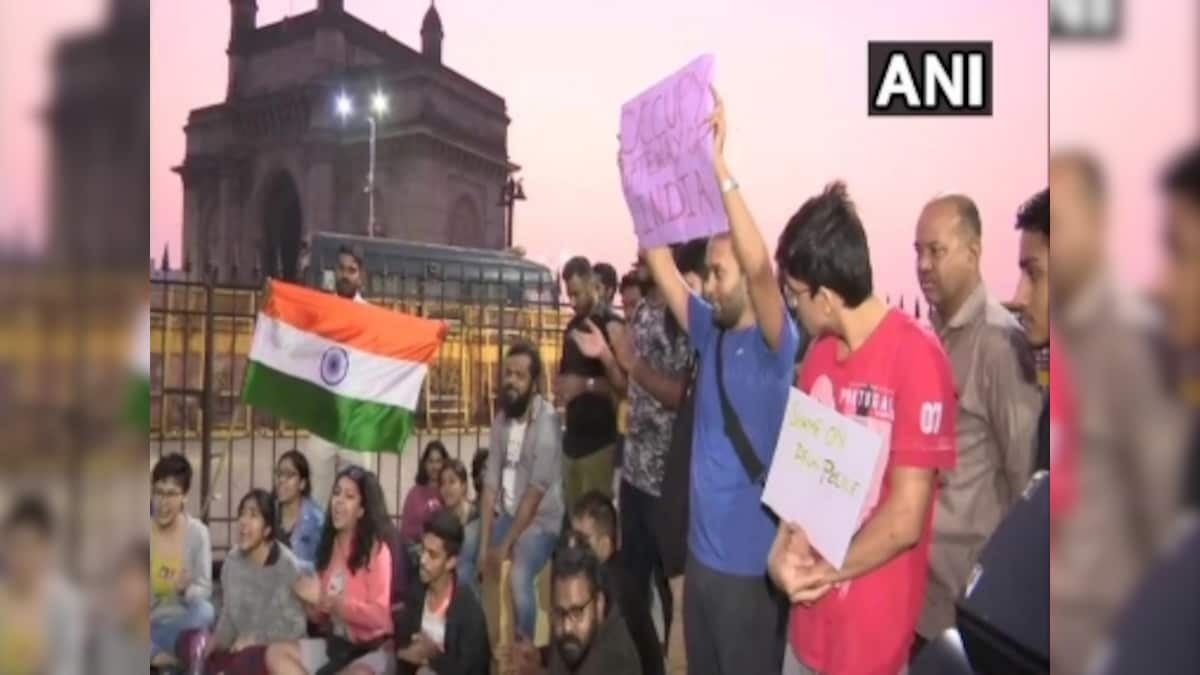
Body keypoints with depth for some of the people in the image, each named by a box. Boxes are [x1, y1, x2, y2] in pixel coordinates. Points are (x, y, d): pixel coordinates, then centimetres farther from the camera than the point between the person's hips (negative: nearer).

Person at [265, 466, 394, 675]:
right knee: (276, 653, -10)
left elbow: (379, 616, -17)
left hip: (371, 649, -7)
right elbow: (321, 618, 14)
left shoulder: (376, 550, -10)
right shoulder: (328, 547, 9)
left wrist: (329, 601, -22)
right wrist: (313, 603, -8)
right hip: (334, 643, 7)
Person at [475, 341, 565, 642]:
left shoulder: (546, 421, -18)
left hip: (540, 520, -7)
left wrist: (506, 546, -18)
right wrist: (484, 545, -8)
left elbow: (535, 492, -20)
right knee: (464, 568, 3)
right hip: (506, 515, 7)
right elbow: (491, 483, -2)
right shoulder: (501, 419, 3)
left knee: (518, 579, -29)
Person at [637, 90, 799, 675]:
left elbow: (760, 266, -31)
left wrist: (718, 168, -33)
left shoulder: (774, 345, -14)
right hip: (701, 550, 7)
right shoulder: (712, 335, 6)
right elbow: (661, 268, 7)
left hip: (750, 564, -7)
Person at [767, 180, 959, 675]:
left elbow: (905, 518, -19)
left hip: (871, 629, -6)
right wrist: (784, 549, -9)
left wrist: (820, 574, -10)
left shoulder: (917, 357, -18)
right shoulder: (819, 354, 3)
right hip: (809, 616, 6)